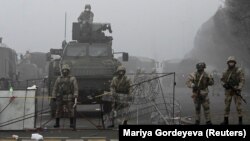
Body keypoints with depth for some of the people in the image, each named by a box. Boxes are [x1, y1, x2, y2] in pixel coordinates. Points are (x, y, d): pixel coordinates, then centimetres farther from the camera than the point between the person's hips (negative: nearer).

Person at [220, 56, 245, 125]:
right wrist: (224, 85, -7)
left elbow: (242, 80, -11)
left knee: (238, 105, -6)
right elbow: (222, 80, 16)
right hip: (228, 91, 4)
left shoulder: (239, 70, -6)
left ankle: (240, 121, 2)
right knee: (226, 106, 4)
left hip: (236, 90, -4)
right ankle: (226, 120, 10)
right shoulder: (226, 72, 7)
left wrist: (239, 89, -21)